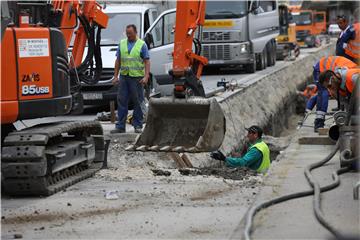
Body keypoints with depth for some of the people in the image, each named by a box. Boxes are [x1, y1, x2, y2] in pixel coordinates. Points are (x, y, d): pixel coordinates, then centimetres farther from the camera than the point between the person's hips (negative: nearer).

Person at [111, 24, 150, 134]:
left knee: (137, 102, 2)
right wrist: (115, 76, 10)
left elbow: (147, 62, -2)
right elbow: (118, 61, 15)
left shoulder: (142, 44, 2)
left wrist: (146, 76, -12)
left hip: (137, 77, -3)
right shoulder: (122, 43, 13)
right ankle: (120, 126, 5)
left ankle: (138, 125, 9)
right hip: (124, 76, 3)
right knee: (121, 101, 2)